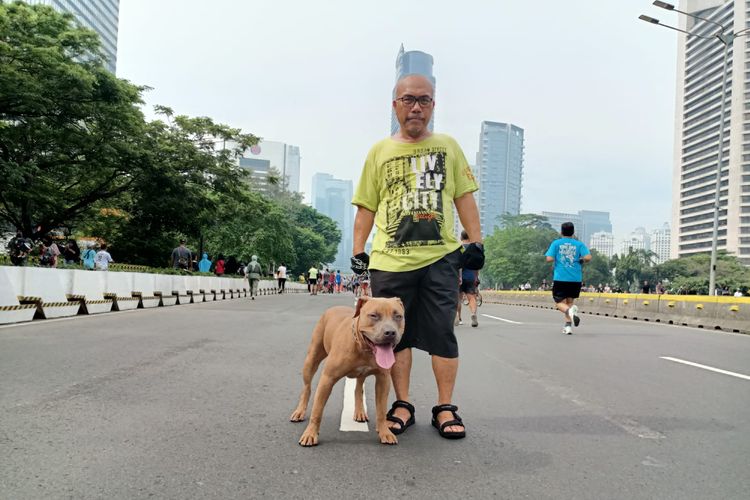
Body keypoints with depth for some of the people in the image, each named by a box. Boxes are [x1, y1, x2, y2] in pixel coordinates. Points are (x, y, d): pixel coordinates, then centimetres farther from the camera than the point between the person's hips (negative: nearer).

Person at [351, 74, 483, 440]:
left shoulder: (448, 146, 12)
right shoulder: (379, 152, 11)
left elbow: (464, 197, 11)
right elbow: (366, 207, 11)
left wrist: (476, 242, 3)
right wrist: (358, 252, 5)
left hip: (440, 258, 0)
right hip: (389, 261, 1)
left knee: (442, 335, 1)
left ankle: (445, 408, 13)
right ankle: (402, 406, 19)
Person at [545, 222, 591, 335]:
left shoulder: (556, 243, 3)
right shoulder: (579, 244, 6)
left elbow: (549, 259, -7)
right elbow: (588, 257, -8)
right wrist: (580, 260, 12)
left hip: (560, 278, -2)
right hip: (576, 279, 2)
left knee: (559, 303, 3)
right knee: (570, 301, 17)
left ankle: (570, 311, -30)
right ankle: (568, 325, 8)